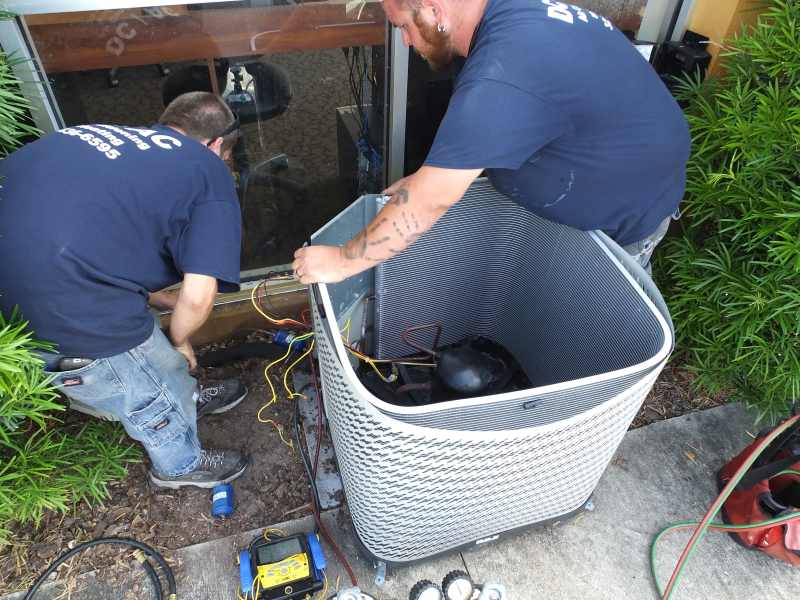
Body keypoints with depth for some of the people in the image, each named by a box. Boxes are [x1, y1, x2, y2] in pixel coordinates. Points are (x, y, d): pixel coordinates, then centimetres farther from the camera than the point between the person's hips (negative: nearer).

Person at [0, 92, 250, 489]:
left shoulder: (115, 135, 18)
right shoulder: (209, 172, -3)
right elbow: (198, 296, -12)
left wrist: (154, 297, 34)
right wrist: (179, 339, 9)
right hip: (60, 313, -8)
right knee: (154, 390, 19)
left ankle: (184, 400, 56)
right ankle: (180, 465, 47)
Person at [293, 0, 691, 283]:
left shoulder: (502, 75, -38)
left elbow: (432, 200, -37)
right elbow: (479, 133, 7)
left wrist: (342, 262, -27)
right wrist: (432, 174, -2)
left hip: (630, 205, -8)